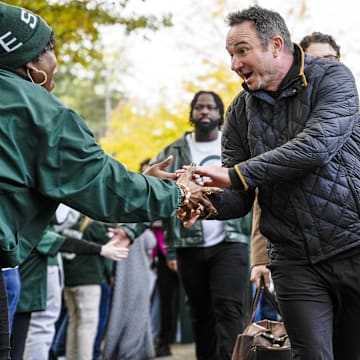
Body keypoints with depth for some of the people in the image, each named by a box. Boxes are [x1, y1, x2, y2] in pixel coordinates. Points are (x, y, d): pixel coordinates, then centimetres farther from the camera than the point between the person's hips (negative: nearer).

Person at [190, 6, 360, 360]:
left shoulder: (331, 78, -5)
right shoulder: (241, 111, 7)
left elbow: (317, 145, -23)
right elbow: (239, 199, 6)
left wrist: (235, 173, -25)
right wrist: (207, 200, -17)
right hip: (295, 260, 3)